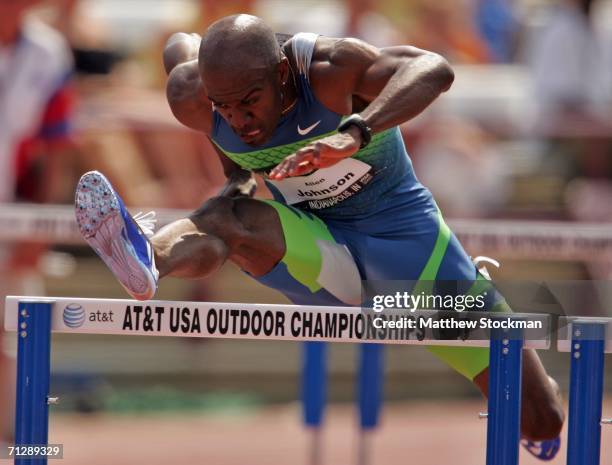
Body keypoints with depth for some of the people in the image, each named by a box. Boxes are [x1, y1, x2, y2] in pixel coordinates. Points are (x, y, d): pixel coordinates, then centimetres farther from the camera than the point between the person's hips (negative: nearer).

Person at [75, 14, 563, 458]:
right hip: (321, 257, 2)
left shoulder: (326, 69, -29)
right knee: (225, 217, -32)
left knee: (543, 423, -1)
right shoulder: (193, 98, -18)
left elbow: (434, 70, -46)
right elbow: (180, 46, 8)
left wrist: (353, 135, -62)